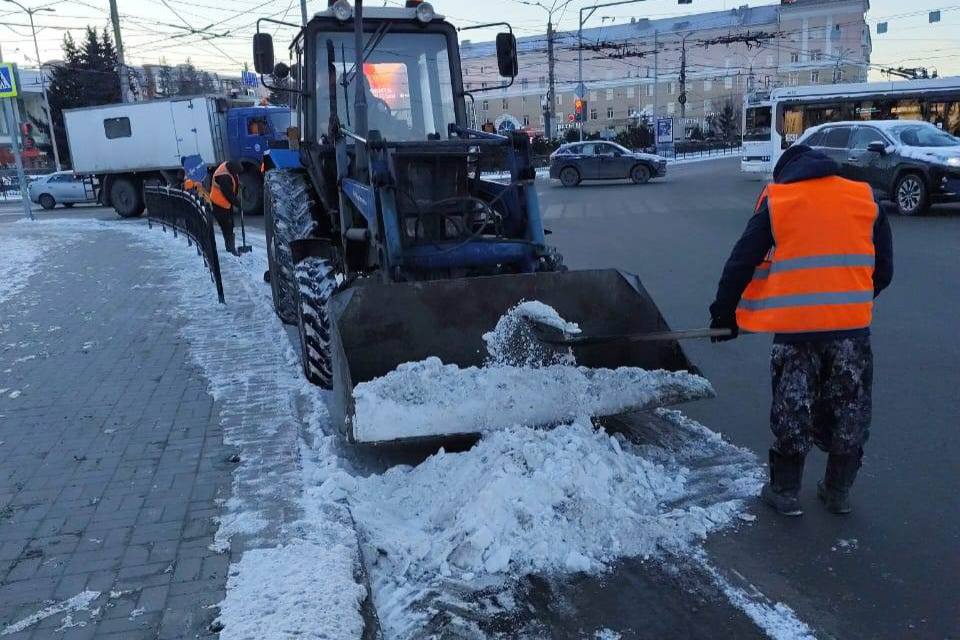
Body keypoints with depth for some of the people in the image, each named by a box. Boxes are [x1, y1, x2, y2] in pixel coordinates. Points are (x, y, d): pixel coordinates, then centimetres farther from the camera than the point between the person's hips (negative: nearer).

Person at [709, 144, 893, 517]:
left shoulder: (775, 203, 3)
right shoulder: (865, 200, 10)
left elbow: (741, 263, 3)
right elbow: (884, 269, 13)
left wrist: (724, 312, 14)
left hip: (795, 327, -2)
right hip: (853, 325, 3)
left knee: (792, 410, 10)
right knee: (849, 410, 17)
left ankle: (785, 492, 20)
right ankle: (838, 492, 29)